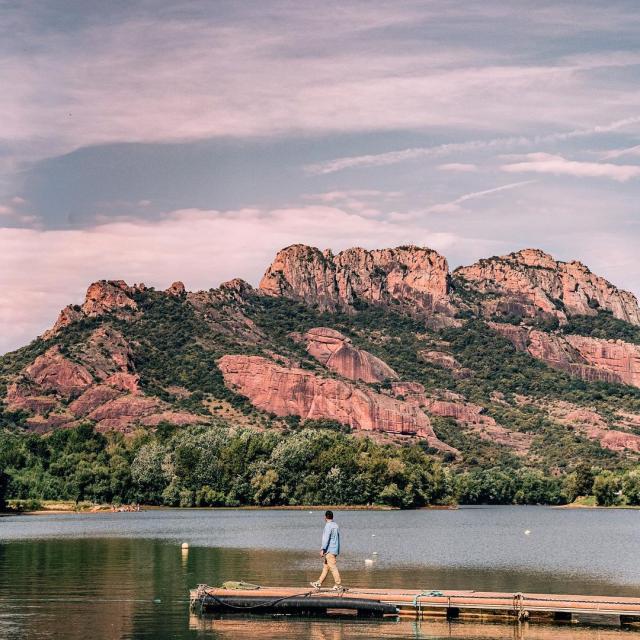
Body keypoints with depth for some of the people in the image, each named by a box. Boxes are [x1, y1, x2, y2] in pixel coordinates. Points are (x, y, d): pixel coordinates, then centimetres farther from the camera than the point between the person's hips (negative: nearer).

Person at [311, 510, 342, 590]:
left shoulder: (328, 526, -13)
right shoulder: (336, 525, 14)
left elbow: (326, 538, -20)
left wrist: (323, 549, -21)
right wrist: (338, 551, 25)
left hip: (330, 550, -9)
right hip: (335, 549, 9)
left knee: (333, 567, -7)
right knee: (326, 567, 12)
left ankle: (338, 585, -7)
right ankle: (319, 583, 16)